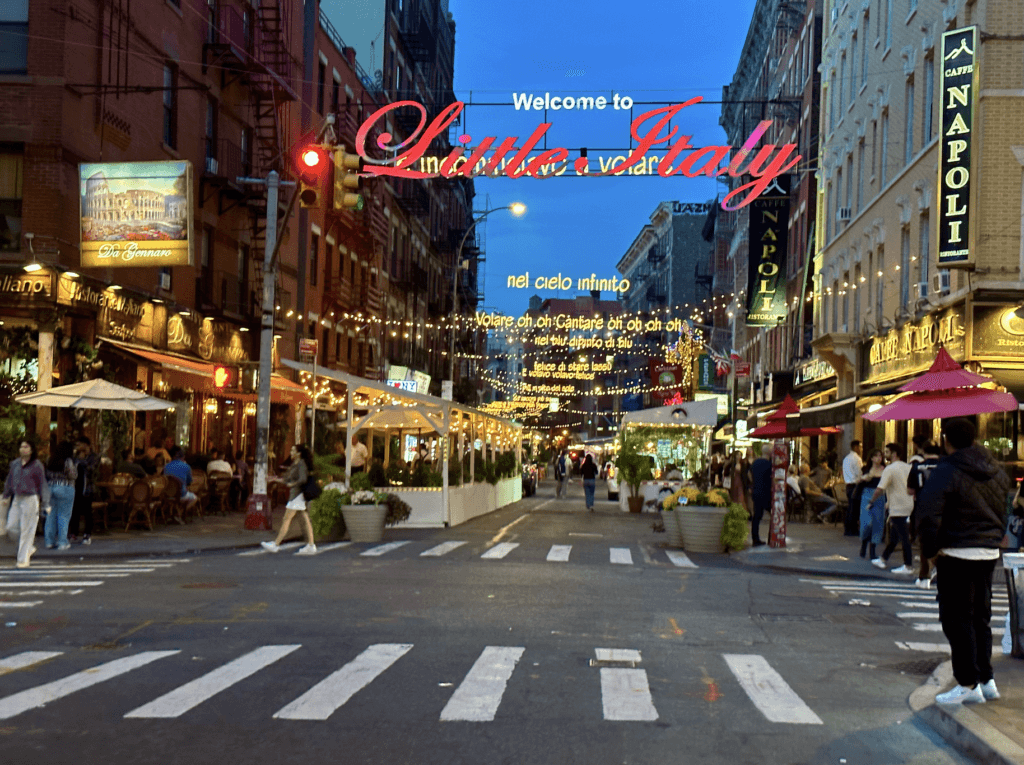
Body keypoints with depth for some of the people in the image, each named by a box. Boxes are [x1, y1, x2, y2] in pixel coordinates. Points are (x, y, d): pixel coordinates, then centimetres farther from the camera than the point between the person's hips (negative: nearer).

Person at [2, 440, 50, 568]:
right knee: (11, 528, 3)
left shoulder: (37, 465, -6)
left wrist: (45, 504, -5)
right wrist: (6, 497, 22)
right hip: (17, 499, 5)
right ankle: (29, 548, 25)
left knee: (27, 530, -1)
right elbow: (9, 481, 18)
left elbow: (42, 484, -4)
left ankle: (23, 560, 7)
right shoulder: (15, 464, 7)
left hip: (30, 499, -5)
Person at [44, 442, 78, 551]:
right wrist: (75, 468, 5)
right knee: (64, 516, 0)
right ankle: (62, 542, 2)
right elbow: (73, 476, -10)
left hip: (50, 487, 6)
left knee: (51, 515, 10)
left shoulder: (51, 461, 8)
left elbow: (47, 475, 11)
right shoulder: (68, 461, -11)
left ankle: (49, 542, 13)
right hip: (65, 488, -6)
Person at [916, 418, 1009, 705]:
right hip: (990, 552, 7)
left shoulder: (945, 473, -14)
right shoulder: (996, 472, 10)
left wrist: (930, 550, -8)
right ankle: (986, 679, 21)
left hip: (957, 555, -7)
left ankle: (968, 684, 1)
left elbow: (928, 515, -19)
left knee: (957, 619, 0)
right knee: (980, 617, 17)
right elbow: (1003, 511, 20)